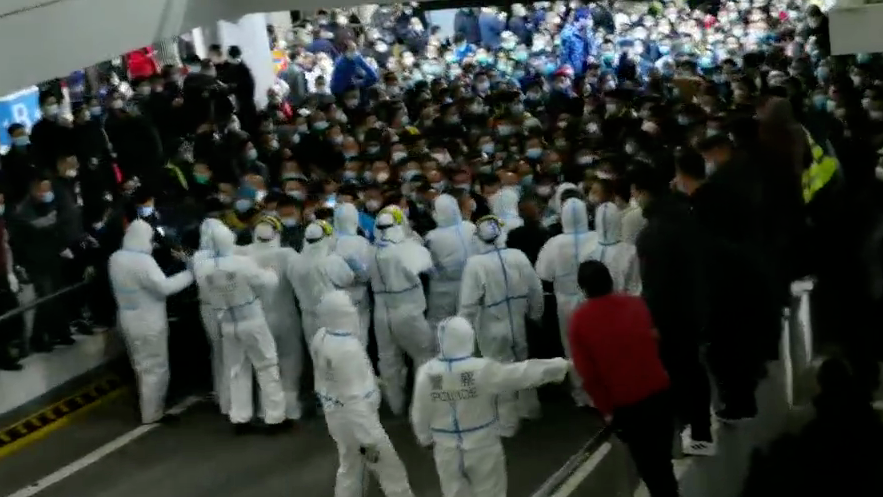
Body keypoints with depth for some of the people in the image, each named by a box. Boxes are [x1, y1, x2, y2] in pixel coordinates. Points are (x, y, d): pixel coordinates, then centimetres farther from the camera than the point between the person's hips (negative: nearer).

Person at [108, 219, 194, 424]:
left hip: (129, 320, 9)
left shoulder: (116, 258, 3)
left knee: (143, 367, 22)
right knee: (155, 369, 4)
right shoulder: (143, 261, -25)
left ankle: (149, 407, 35)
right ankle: (152, 414, 11)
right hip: (148, 323, -9)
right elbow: (164, 286, -28)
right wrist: (190, 274, -21)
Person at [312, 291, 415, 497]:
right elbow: (354, 399, -28)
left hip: (335, 416, 8)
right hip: (356, 418, -8)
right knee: (391, 470, 11)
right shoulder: (348, 349, -31)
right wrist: (368, 439, -22)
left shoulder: (320, 337, -5)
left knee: (349, 467, 24)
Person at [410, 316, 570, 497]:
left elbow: (420, 415, -3)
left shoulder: (426, 373, -15)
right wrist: (562, 365, -3)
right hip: (483, 447, -2)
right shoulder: (483, 369, -23)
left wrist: (426, 438, 18)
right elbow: (523, 373, -14)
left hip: (447, 449, 2)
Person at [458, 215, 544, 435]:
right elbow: (536, 290, 0)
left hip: (493, 331, -5)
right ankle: (528, 408, 43)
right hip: (517, 325, 5)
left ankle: (506, 423, 19)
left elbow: (468, 303, -20)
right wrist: (535, 315, 16)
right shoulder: (518, 256, -9)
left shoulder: (475, 263, -22)